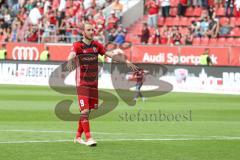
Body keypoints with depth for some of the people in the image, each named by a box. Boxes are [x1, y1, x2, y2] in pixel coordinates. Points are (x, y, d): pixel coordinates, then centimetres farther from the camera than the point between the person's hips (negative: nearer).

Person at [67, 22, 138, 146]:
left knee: (87, 111, 9)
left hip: (94, 83, 6)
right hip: (82, 83, -6)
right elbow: (72, 54, -29)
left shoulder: (97, 45, 8)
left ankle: (78, 136, 21)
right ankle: (88, 138, -14)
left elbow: (111, 55, 8)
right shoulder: (77, 45, -8)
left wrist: (127, 62, 0)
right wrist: (70, 61, -52)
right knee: (85, 110, -13)